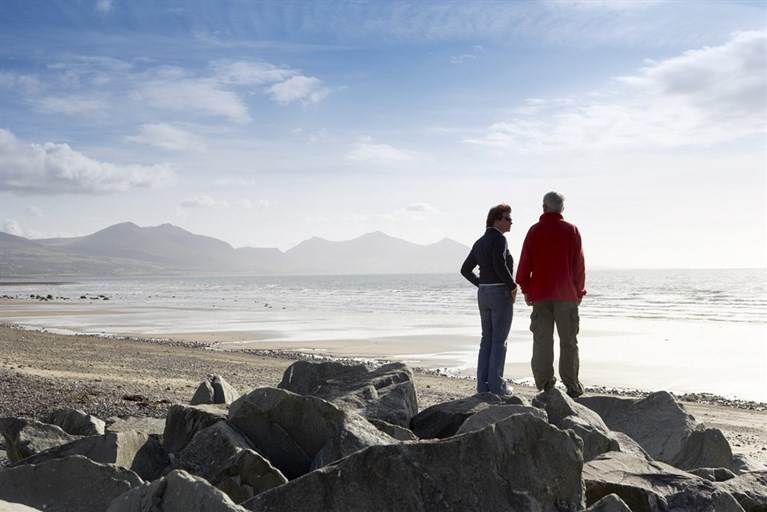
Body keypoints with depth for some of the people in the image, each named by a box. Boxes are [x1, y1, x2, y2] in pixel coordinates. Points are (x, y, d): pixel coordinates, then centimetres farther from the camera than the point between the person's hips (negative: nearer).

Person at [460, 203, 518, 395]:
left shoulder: (479, 243, 14)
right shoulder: (499, 238, -11)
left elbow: (465, 270, 17)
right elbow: (500, 265, -24)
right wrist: (513, 287, -13)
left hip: (483, 293, 8)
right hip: (501, 293, -8)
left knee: (487, 339, 10)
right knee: (499, 341, -2)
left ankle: (482, 384, 11)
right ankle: (496, 385, 0)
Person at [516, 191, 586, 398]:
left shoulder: (535, 230, 1)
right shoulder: (571, 231, 2)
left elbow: (525, 263, 0)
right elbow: (579, 265, 2)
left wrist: (526, 290, 8)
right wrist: (579, 292, 9)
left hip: (540, 294, 0)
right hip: (567, 295, 0)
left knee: (542, 340, 3)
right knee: (568, 341, 5)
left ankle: (545, 385, 2)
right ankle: (572, 386, 5)